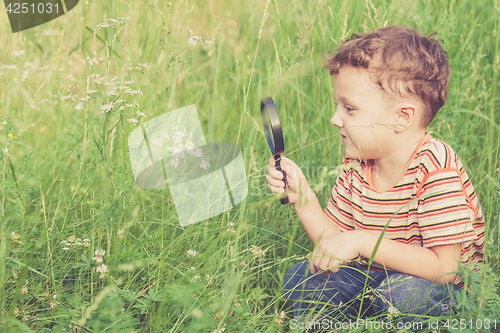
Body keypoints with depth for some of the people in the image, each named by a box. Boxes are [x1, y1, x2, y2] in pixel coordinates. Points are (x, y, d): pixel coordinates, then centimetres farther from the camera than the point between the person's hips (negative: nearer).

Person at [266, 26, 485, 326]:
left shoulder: (436, 168, -26)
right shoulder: (356, 165, -4)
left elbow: (444, 269, -30)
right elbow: (335, 239, 2)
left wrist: (362, 241, -34)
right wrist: (302, 197, -14)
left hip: (445, 289, -5)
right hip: (375, 276, 6)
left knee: (402, 292, -36)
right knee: (300, 277, -11)